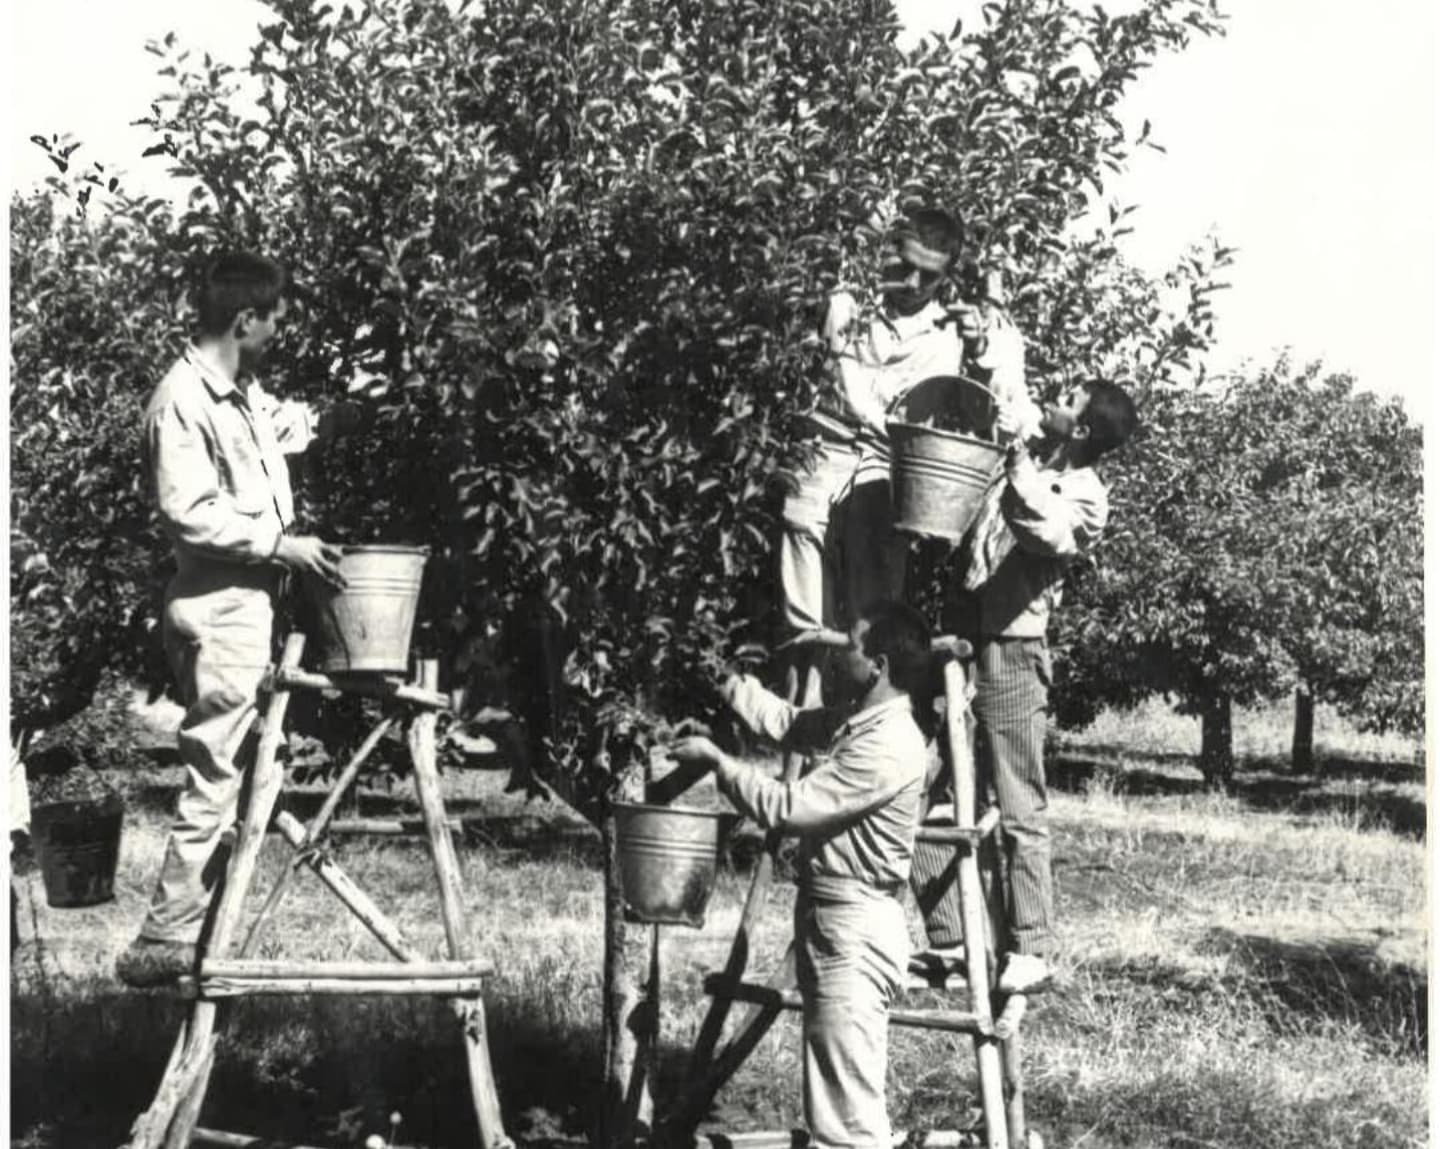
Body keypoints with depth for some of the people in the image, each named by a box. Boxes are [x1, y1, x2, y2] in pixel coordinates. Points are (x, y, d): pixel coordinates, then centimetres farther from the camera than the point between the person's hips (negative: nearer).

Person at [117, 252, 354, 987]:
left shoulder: (243, 394, 13)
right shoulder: (183, 401, -15)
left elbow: (288, 426, 36)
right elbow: (189, 514, -22)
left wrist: (344, 414, 22)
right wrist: (279, 544, -18)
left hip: (252, 603, 10)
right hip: (218, 608, -10)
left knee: (230, 774, 12)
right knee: (216, 781, -8)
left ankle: (197, 936, 18)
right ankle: (164, 943, -3)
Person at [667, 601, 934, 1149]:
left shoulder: (889, 747, -22)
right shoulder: (855, 718, 8)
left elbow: (787, 808, -23)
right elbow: (790, 722, 22)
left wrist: (716, 760, -14)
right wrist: (727, 681, 12)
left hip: (858, 932, -10)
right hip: (829, 921, 10)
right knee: (831, 1098, 18)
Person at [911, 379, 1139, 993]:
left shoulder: (1084, 494, -5)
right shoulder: (1020, 465, 16)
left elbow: (1045, 533, -27)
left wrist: (1020, 470, -18)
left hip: (1007, 656, -7)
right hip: (954, 644, 7)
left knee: (1018, 812, -2)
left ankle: (1030, 947, 5)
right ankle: (947, 939, 12)